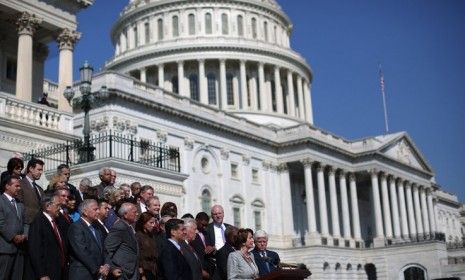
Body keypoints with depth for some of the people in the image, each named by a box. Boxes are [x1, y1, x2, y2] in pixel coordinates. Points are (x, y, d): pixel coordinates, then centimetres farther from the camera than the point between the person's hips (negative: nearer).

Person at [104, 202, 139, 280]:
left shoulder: (129, 227, 13)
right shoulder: (119, 227, -16)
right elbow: (108, 249, -19)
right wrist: (112, 268, -20)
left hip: (132, 273, 9)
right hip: (123, 274, -9)